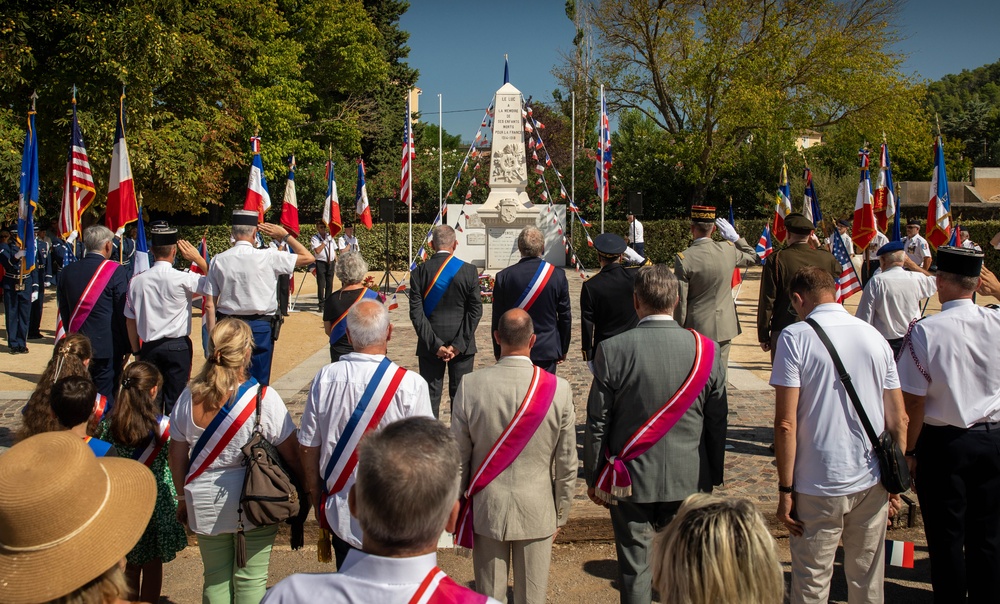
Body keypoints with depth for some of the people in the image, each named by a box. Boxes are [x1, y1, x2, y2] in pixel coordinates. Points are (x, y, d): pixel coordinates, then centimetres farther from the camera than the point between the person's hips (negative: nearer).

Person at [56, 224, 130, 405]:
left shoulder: (68, 271, 4)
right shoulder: (115, 271, -11)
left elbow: (64, 311, 10)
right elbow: (123, 312, -9)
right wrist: (127, 346, 0)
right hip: (108, 348, -5)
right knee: (106, 400, 1)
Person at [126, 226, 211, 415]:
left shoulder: (137, 280, -1)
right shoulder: (183, 279, -14)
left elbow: (130, 320, 6)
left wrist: (136, 351, 16)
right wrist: (198, 259, -4)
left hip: (149, 348, 4)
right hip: (178, 347, -3)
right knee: (175, 399, 4)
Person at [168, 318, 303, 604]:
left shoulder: (189, 398, -8)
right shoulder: (265, 398, -20)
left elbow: (177, 457, 3)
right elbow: (291, 454, -13)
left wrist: (184, 498, 17)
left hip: (205, 505, 3)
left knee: (215, 579, 19)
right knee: (251, 581, 11)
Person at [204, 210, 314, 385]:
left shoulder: (218, 260, -2)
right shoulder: (268, 257, -10)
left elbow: (211, 303, 0)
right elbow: (308, 257, -2)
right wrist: (285, 236, 5)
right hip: (260, 328, -3)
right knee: (258, 383, 6)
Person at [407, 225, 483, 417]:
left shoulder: (419, 272, -4)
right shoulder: (469, 271, -5)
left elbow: (416, 313, -8)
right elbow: (475, 310, -7)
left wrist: (435, 344, -7)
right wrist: (459, 344, -6)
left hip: (430, 347, 0)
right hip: (462, 346, 0)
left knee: (430, 395, 8)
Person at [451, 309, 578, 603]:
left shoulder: (470, 385, -15)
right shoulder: (559, 390, -14)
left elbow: (458, 455, -6)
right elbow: (567, 463, -6)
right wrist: (560, 515, 9)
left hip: (487, 510, 0)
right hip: (538, 511, 0)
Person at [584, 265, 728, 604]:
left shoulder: (613, 350, -15)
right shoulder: (705, 350, -7)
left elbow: (598, 421, -9)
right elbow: (717, 421, 1)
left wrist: (595, 477, 3)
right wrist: (713, 475, 13)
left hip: (630, 478, -2)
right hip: (688, 478, 2)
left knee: (634, 566, 12)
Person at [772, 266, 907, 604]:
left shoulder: (795, 337, -9)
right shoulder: (875, 336, 5)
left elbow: (786, 423, -14)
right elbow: (898, 420, 8)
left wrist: (786, 490, -7)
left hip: (818, 487, -4)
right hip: (872, 485, 5)